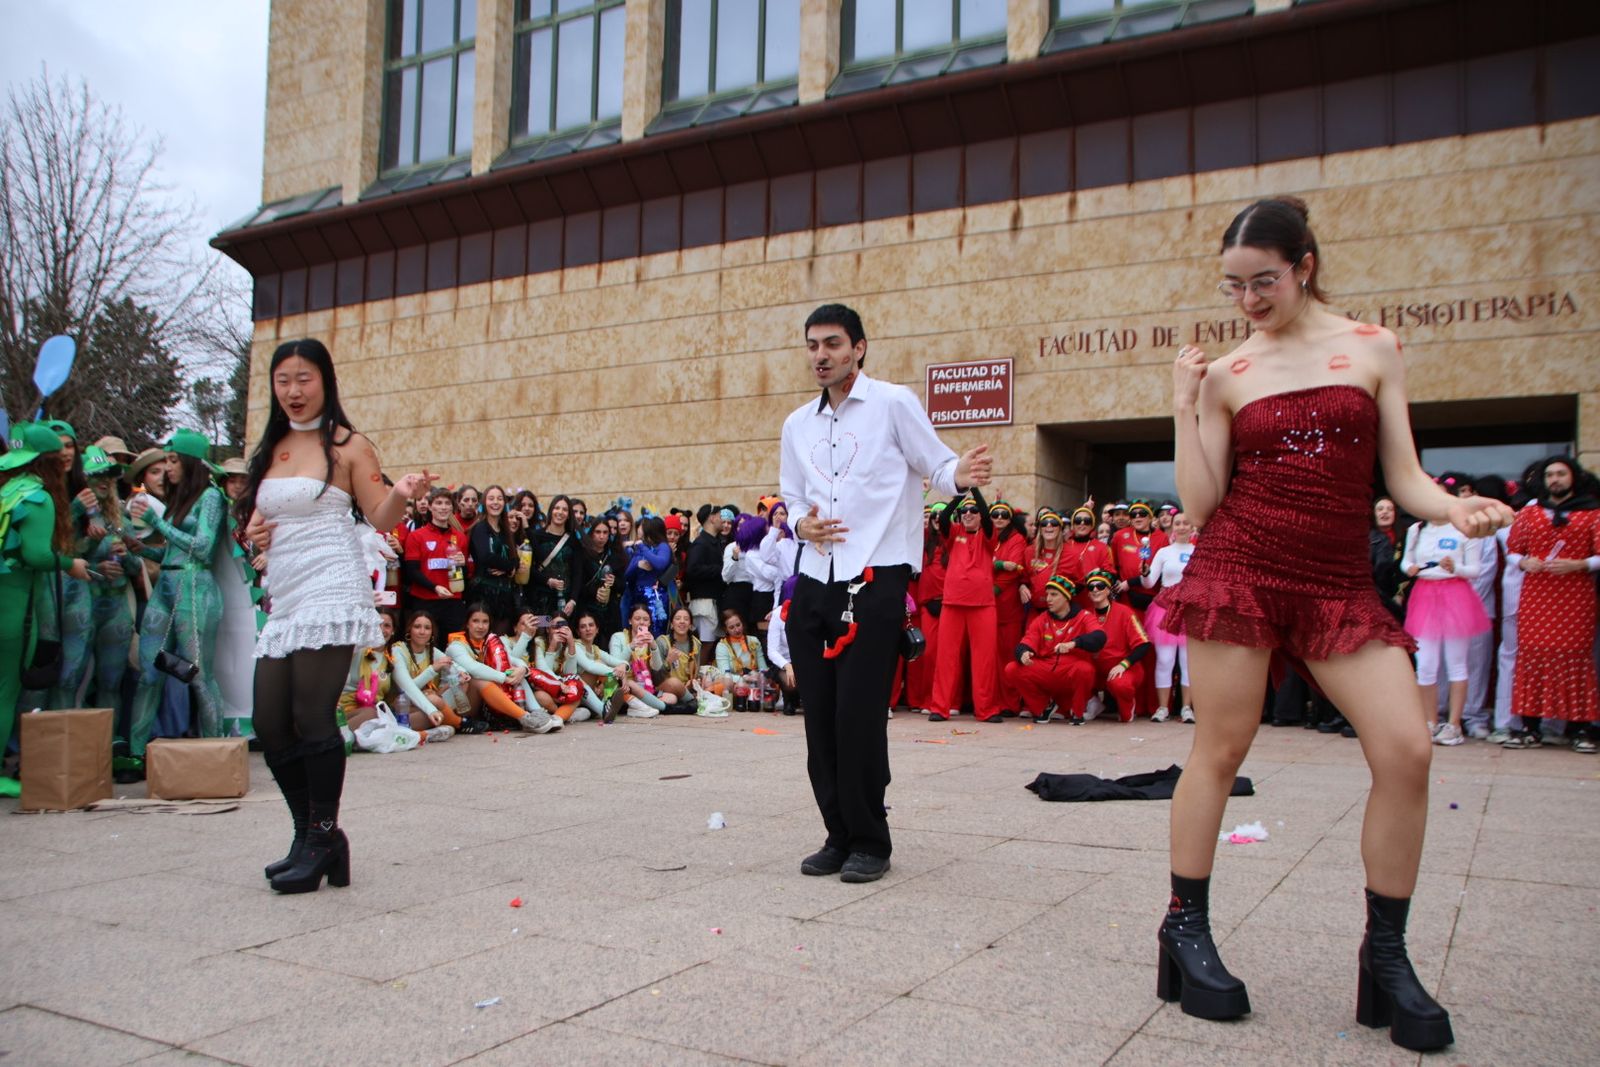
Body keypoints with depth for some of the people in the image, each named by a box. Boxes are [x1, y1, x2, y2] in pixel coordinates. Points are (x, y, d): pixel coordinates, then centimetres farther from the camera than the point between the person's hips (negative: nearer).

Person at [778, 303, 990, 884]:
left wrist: (958, 475, -24)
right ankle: (839, 835, 20)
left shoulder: (893, 403, 0)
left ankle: (870, 841, 8)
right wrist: (801, 524, 1)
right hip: (814, 583, 6)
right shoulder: (797, 425, 17)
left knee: (859, 716, -8)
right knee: (820, 716, 7)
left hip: (875, 581, -6)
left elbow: (935, 465, 0)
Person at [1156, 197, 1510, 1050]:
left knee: (1406, 750, -9)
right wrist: (1186, 407, -5)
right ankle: (1185, 924, 19)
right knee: (1220, 752, 2)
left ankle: (1385, 952, 8)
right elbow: (1200, 504, 1)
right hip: (1240, 569, -1)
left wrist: (1455, 509, -14)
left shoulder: (1372, 350, 9)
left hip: (1342, 583, 2)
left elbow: (1402, 476, 6)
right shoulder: (1226, 375, 6)